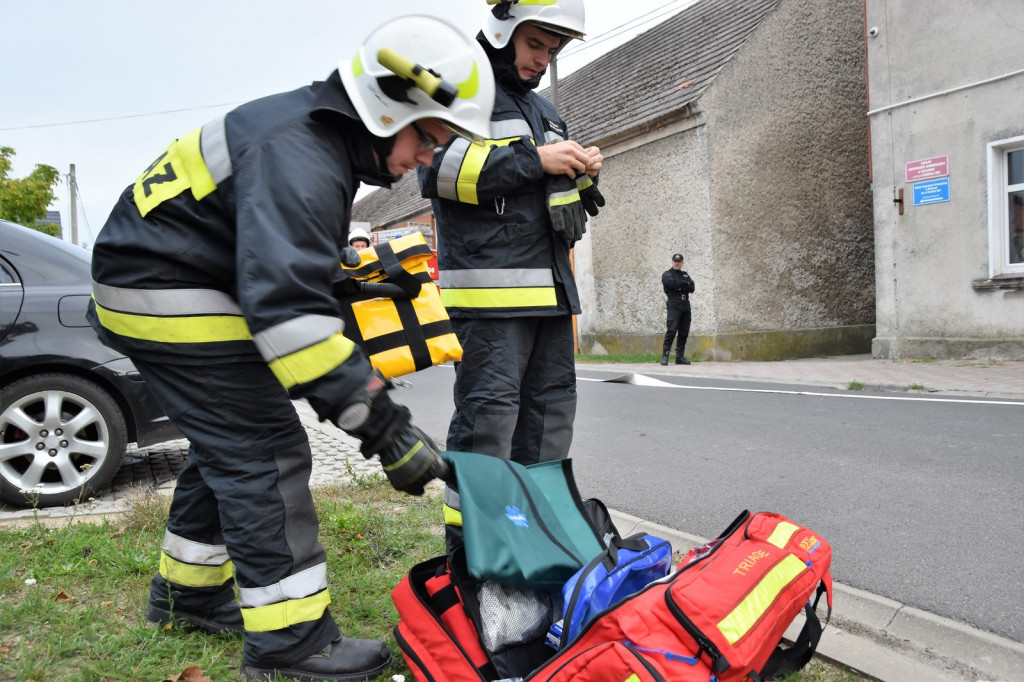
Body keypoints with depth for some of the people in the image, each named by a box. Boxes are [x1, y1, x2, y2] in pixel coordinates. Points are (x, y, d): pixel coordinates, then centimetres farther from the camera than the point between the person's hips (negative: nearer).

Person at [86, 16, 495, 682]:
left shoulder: (320, 135, 8)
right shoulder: (298, 155, -25)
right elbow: (285, 302, -37)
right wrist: (384, 425, -38)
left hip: (177, 287, 11)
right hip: (168, 295, -11)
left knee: (228, 445, 17)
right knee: (266, 454, -11)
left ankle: (188, 588, 33)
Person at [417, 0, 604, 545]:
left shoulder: (542, 108, 27)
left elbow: (568, 200, 32)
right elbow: (439, 166, -16)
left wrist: (583, 173, 9)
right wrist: (534, 160, -16)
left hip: (550, 285, 9)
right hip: (489, 286, -8)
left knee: (552, 406, 10)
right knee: (489, 414, -10)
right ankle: (468, 541, 1)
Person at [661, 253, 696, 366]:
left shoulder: (685, 275, 21)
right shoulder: (667, 274, 5)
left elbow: (692, 288, 5)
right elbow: (673, 283, -16)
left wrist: (680, 287, -8)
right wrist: (685, 284, -3)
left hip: (686, 306, 6)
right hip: (674, 305, -6)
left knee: (684, 332, 4)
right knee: (671, 330, -16)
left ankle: (680, 357, 9)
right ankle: (665, 356, -15)